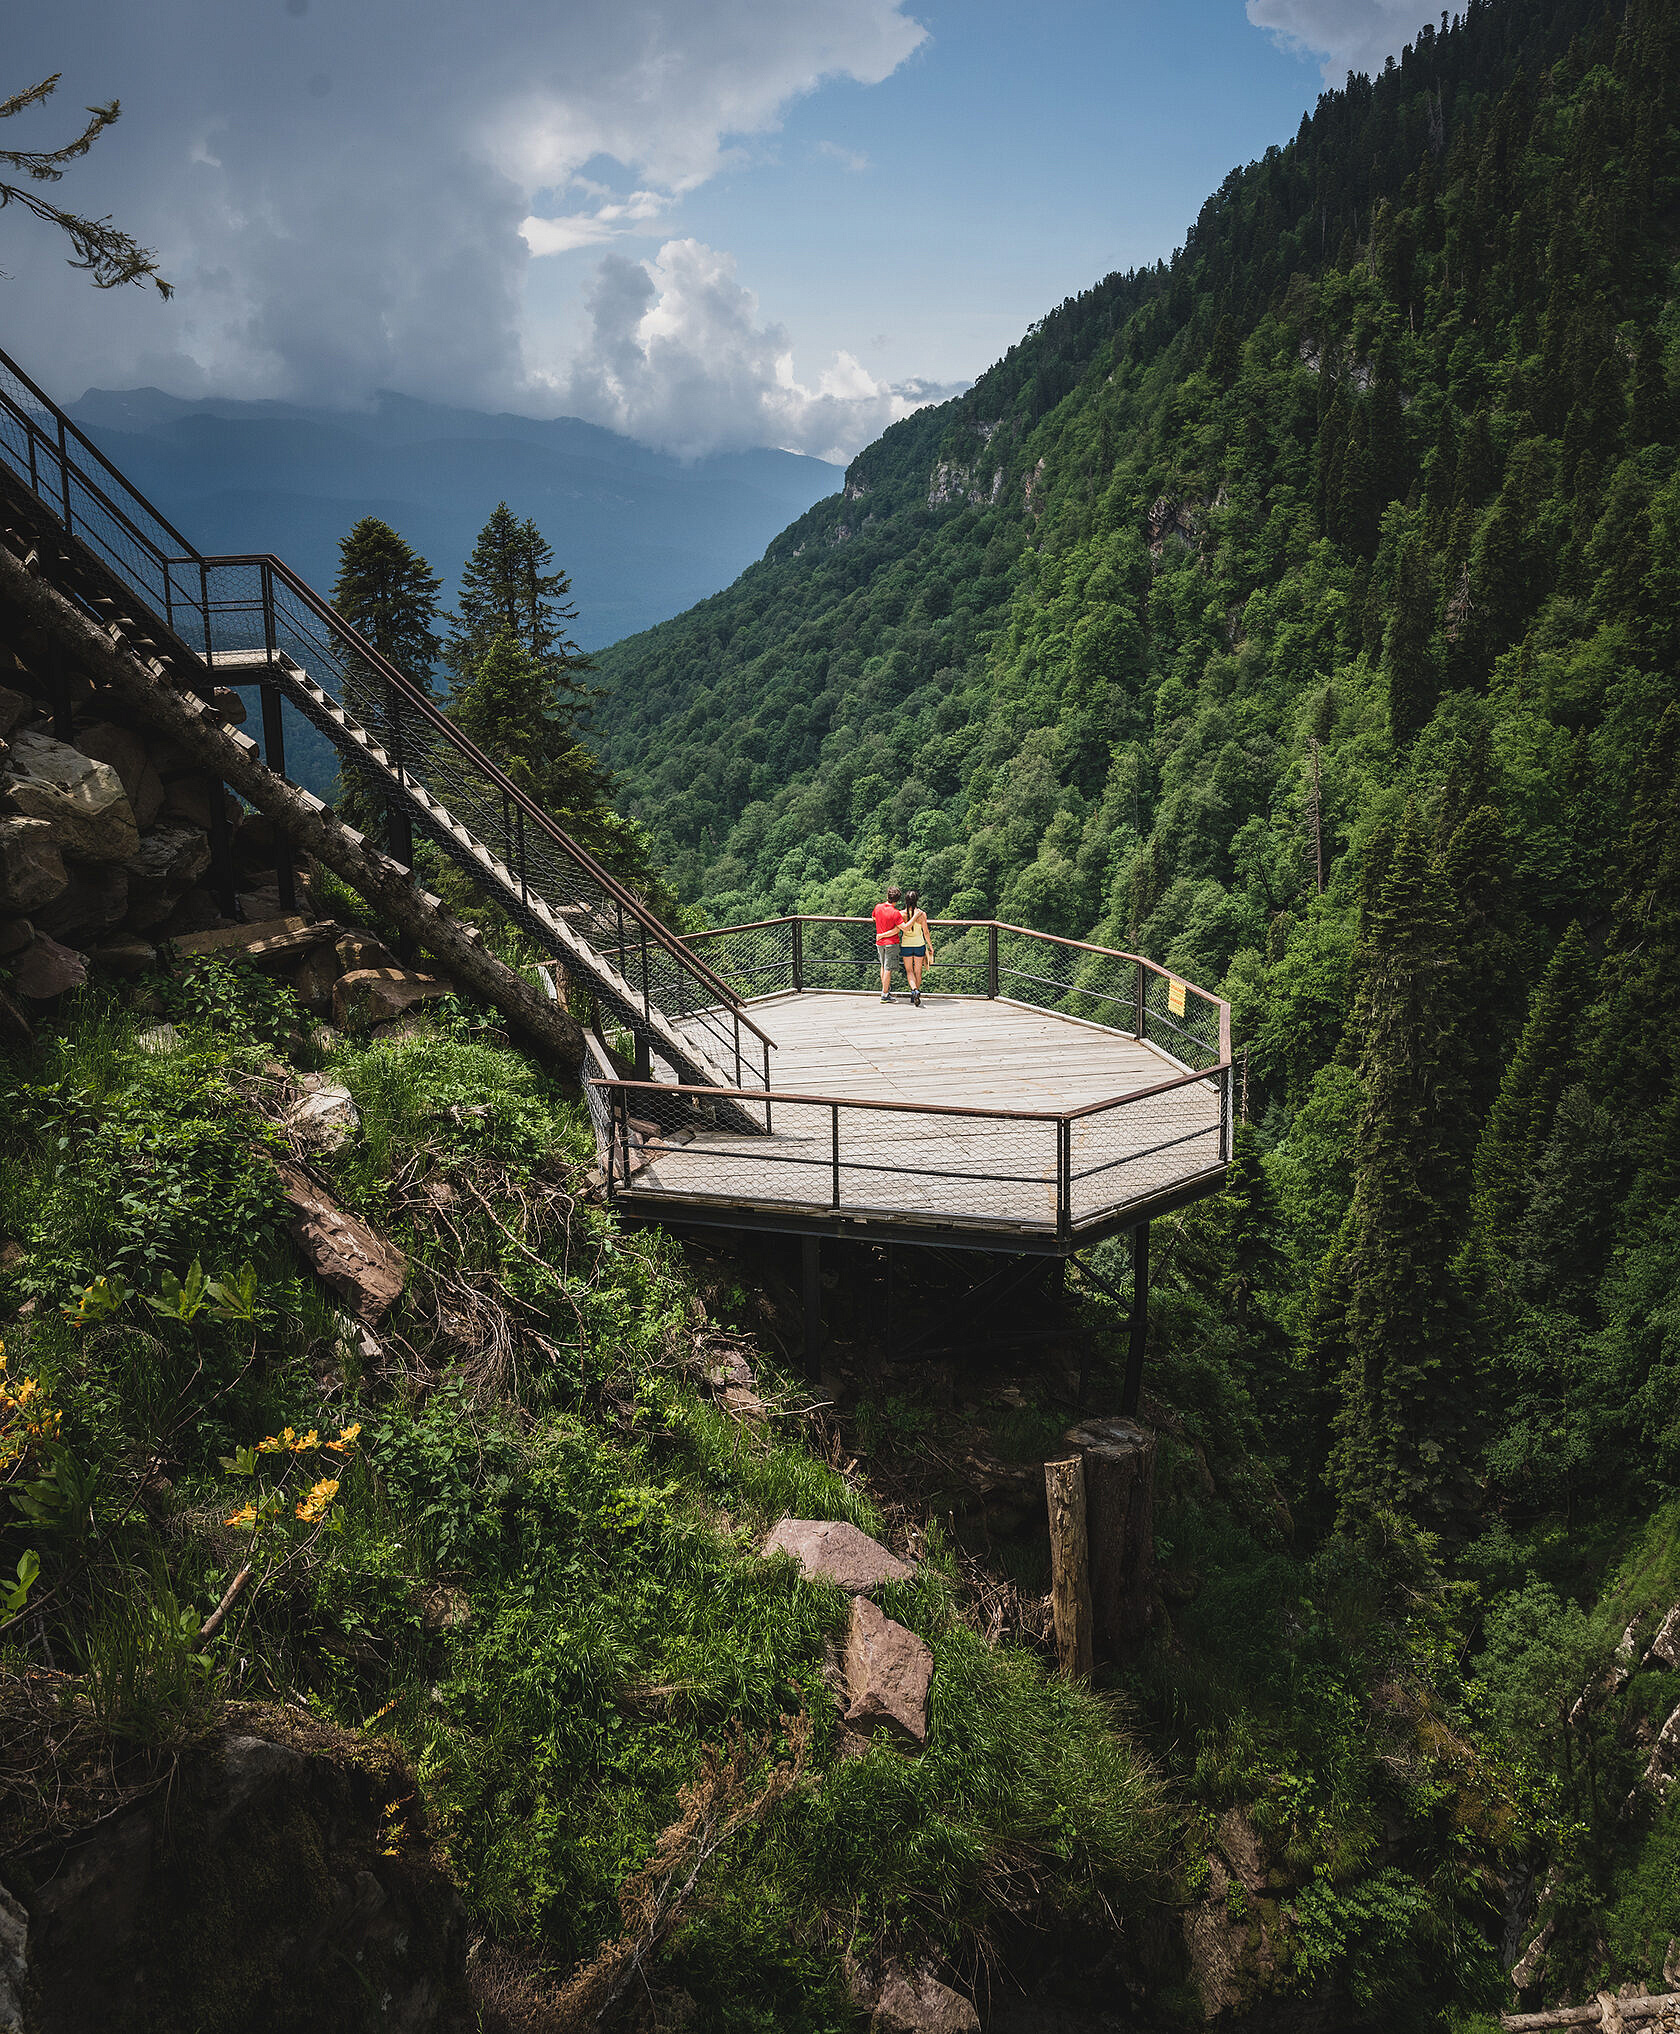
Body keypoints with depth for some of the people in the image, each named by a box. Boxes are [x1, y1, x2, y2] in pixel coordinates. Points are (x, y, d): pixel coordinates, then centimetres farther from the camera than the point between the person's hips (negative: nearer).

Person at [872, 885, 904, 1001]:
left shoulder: (878, 907, -3)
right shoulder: (896, 913, -19)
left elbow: (873, 917, 19)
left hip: (879, 943, 5)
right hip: (891, 943, -5)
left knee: (883, 966, 22)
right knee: (888, 968, -1)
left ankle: (885, 988, 31)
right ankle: (885, 995, 1)